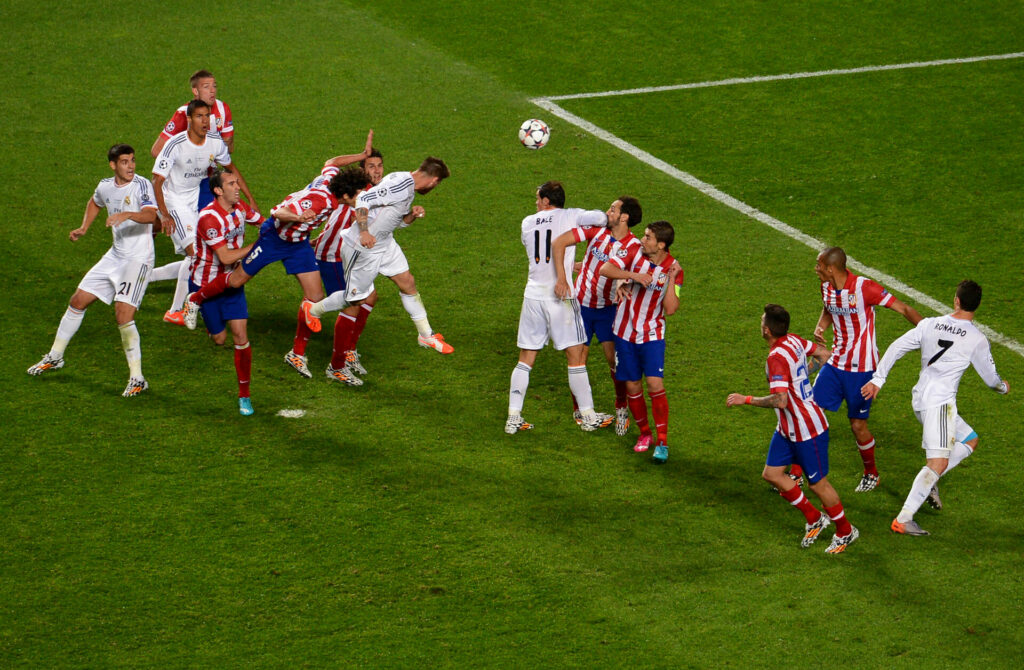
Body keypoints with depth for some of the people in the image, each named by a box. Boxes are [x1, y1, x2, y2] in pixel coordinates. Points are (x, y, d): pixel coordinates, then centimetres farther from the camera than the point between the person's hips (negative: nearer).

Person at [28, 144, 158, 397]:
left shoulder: (141, 185, -16)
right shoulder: (106, 186, 5)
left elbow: (151, 215, -35)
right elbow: (94, 203, 29)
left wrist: (127, 214, -52)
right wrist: (84, 228, 15)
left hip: (138, 259, -7)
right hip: (115, 255, 7)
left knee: (123, 315, -19)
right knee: (78, 300, 13)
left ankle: (137, 378, -9)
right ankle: (55, 357, 33)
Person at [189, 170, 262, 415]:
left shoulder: (240, 208, -4)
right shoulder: (209, 217, -27)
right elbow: (226, 257, -29)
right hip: (205, 284, -5)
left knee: (240, 335, -6)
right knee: (219, 339, 5)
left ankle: (244, 395, 3)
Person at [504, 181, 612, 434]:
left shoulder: (528, 223, 11)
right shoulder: (570, 216, -1)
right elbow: (600, 218, -13)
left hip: (533, 295, 3)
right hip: (560, 296, -3)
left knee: (525, 359, 9)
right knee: (575, 357, 4)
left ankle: (513, 417, 6)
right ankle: (587, 415, 9)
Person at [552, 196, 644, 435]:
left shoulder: (634, 248, -13)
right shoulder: (597, 230, -12)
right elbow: (558, 242, -15)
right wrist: (561, 278, -23)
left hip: (608, 307, -1)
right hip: (581, 304, 1)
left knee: (614, 359, -8)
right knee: (579, 359, 3)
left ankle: (621, 409, 12)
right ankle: (579, 410, 22)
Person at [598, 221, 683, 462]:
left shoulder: (673, 269, -9)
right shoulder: (635, 253, -5)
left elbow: (671, 309, -15)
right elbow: (605, 269, -14)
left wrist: (671, 280, -25)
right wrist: (633, 275, -26)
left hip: (652, 335, -2)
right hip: (625, 331, 2)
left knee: (655, 384, -14)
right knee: (632, 386, 5)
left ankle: (662, 442, -8)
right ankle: (644, 433, 25)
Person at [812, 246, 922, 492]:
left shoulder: (864, 288, -22)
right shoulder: (826, 287, 0)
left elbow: (903, 309, -16)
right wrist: (820, 327, 0)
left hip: (862, 367, -6)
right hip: (836, 361, 6)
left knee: (858, 424, 2)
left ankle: (871, 474, 27)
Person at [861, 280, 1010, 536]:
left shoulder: (929, 325, 5)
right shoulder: (977, 340, -6)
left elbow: (896, 348, 5)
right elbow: (991, 378, 5)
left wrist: (877, 379, 13)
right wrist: (1003, 387, 28)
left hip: (920, 399, 7)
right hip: (940, 401, -7)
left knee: (970, 441, 22)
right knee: (938, 463, -9)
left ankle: (930, 482, 8)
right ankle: (903, 520, -16)